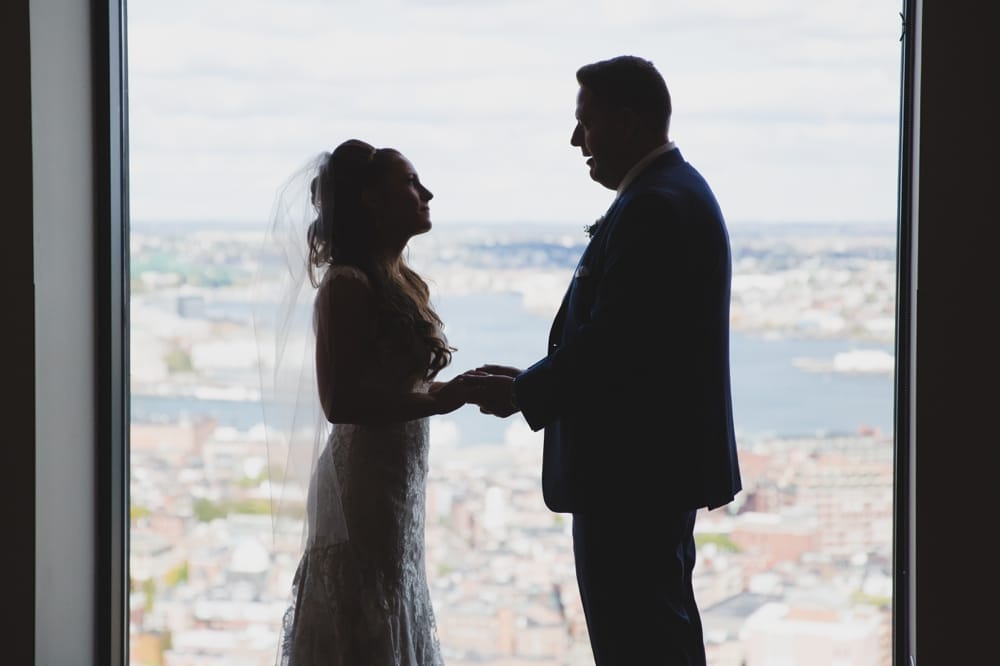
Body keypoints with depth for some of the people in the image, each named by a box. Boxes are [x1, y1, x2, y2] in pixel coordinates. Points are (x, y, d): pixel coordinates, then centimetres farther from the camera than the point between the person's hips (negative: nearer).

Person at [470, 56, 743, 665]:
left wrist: (523, 393, -11)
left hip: (631, 474, -11)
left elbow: (609, 339, -23)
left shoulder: (653, 207, -19)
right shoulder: (680, 191, 15)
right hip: (667, 460, 11)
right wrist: (537, 381, 11)